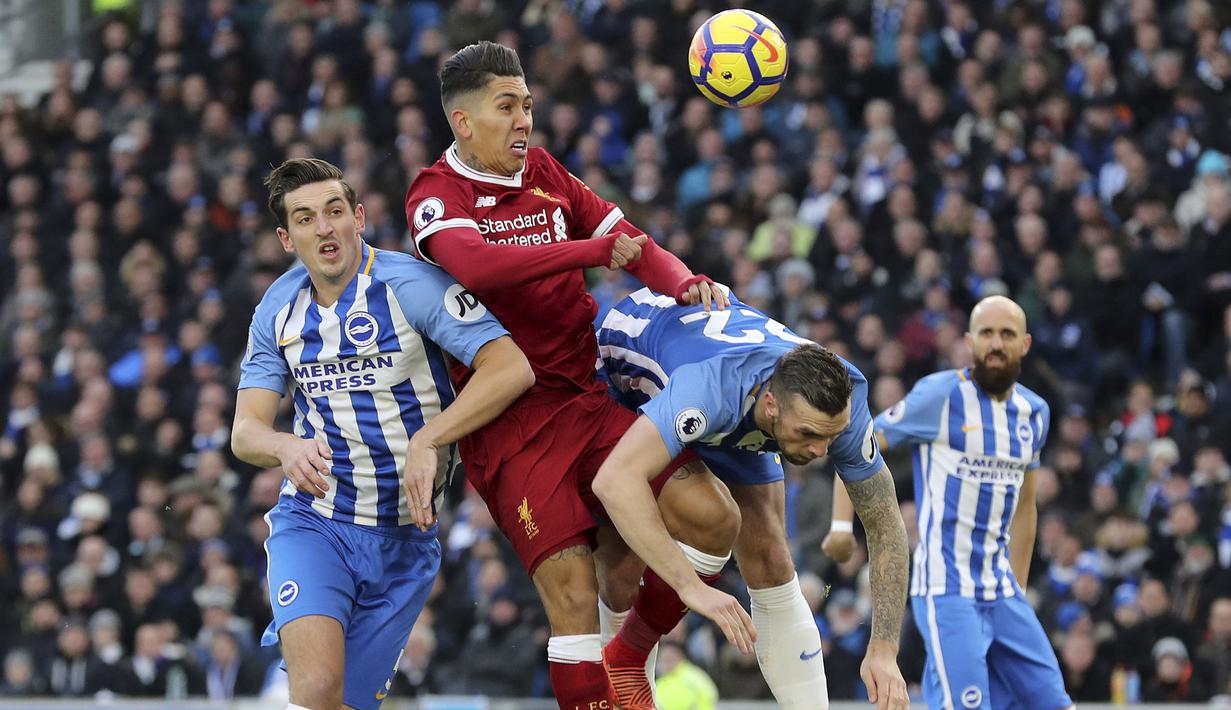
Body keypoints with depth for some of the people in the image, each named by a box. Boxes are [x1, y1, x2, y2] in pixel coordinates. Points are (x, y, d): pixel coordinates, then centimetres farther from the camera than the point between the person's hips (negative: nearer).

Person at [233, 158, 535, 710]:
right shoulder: (279, 310, 3)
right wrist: (287, 448, -23)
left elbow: (512, 369, -22)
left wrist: (427, 441, -31)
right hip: (312, 522, 1)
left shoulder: (411, 285, -12)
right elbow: (246, 431, 1)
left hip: (404, 537, -1)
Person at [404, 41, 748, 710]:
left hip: (589, 396, 6)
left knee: (713, 516, -10)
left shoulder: (545, 173, 15)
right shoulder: (436, 195, -4)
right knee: (572, 592, -16)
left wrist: (685, 284, -7)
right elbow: (477, 264, -26)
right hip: (511, 421, -6)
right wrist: (598, 250, -24)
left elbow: (633, 244, 16)